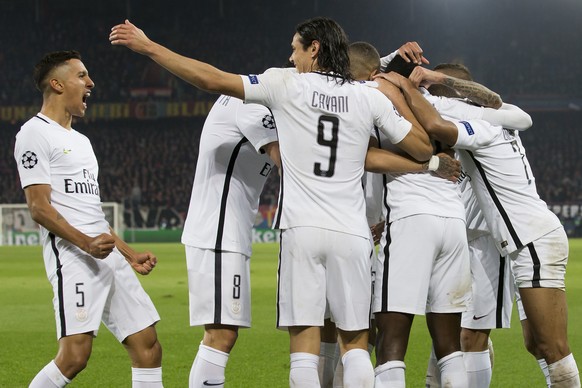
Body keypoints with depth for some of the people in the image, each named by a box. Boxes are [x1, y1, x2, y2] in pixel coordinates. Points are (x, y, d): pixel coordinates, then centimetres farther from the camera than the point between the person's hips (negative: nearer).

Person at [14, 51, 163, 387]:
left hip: (110, 257, 9)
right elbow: (39, 207, -12)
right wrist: (85, 243, -23)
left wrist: (129, 254, 24)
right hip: (71, 257, -9)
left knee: (148, 347, 2)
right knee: (75, 354, -19)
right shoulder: (36, 134, -3)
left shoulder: (81, 141, 26)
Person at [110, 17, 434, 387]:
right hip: (350, 232, 2)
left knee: (305, 343, -1)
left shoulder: (287, 85, 1)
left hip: (302, 228, -2)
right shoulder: (371, 97, 7)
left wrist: (148, 47, 5)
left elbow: (212, 79, -2)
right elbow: (425, 149, 11)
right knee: (355, 342, 8)